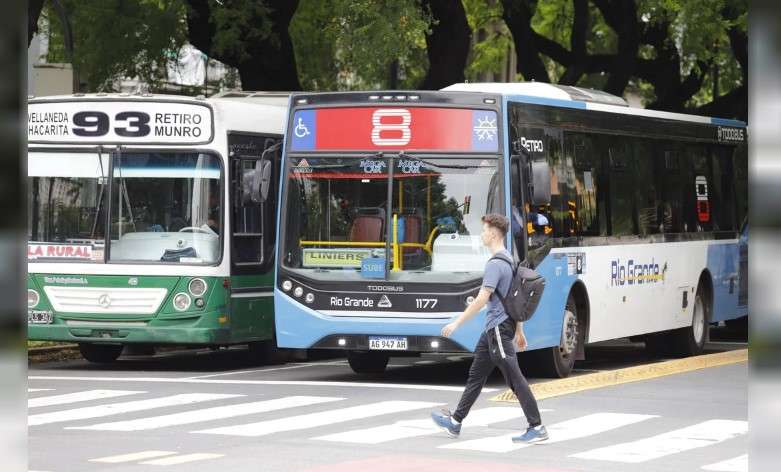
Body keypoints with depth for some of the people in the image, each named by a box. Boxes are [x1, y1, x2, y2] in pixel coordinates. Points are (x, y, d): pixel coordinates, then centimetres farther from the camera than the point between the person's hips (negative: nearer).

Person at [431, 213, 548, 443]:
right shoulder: (509, 260, 13)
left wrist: (456, 323, -19)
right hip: (493, 329, 10)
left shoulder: (495, 264, -18)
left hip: (499, 329, -10)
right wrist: (519, 331, 24)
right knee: (476, 375, 14)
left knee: (515, 379, -7)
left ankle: (537, 428, -5)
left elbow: (482, 298, -23)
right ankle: (455, 422, 21)